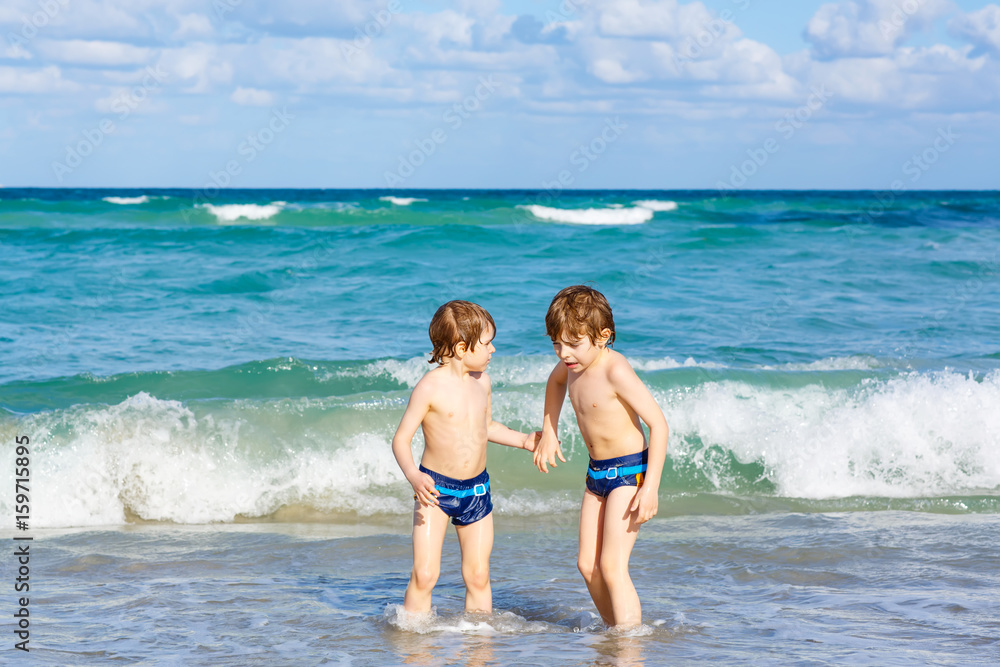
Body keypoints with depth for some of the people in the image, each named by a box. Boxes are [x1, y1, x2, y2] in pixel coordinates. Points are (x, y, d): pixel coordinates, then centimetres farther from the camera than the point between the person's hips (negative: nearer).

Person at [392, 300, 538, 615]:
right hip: (435, 489, -5)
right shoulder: (431, 386, -14)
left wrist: (522, 440, 16)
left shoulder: (482, 381, 5)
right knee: (424, 574, -11)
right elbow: (401, 439, -14)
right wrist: (414, 477, -30)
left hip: (476, 489, 5)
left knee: (478, 575, 7)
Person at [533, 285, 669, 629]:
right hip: (597, 472, 9)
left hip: (629, 471, -8)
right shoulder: (573, 363, 2)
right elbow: (555, 381, 30)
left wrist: (650, 486, -27)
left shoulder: (615, 371, -23)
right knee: (587, 564, 7)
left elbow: (658, 423, -24)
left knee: (612, 566, -15)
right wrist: (548, 433, 23)